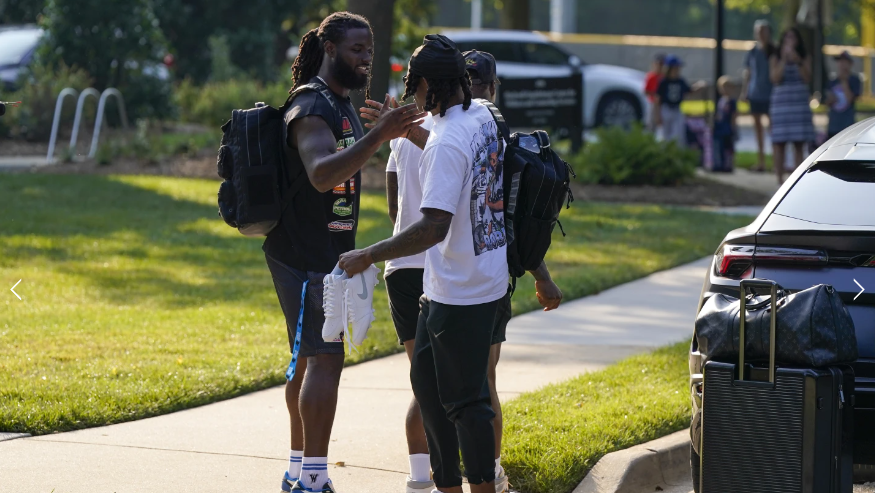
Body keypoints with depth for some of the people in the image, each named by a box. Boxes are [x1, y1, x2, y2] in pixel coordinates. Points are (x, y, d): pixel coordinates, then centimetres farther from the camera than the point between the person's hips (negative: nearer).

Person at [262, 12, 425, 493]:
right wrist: (379, 135, -45)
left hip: (327, 252, 10)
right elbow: (321, 174, -36)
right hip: (305, 254, -10)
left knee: (309, 358, 14)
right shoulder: (312, 108, -18)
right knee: (324, 359, -14)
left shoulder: (342, 104, 15)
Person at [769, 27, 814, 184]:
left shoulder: (805, 58, 9)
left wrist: (798, 61, -13)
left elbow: (807, 78, -3)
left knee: (799, 144, -1)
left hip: (800, 104, 1)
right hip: (781, 102, -1)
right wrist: (784, 59, -12)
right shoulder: (776, 58, 5)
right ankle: (780, 179, -1)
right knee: (779, 143, -4)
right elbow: (775, 78, -8)